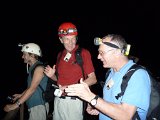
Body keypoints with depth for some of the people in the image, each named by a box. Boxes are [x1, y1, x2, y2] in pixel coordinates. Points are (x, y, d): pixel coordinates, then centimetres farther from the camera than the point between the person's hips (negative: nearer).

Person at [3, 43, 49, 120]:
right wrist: (21, 95, 18)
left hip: (39, 106, -8)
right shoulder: (32, 68, 13)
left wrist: (15, 105, -22)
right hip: (33, 105, 8)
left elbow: (32, 89, -21)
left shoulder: (39, 68, -16)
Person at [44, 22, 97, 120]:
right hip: (58, 100, 5)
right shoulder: (60, 55, 9)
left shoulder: (83, 53, -8)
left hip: (74, 100, -5)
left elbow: (93, 79, -10)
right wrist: (52, 75, -2)